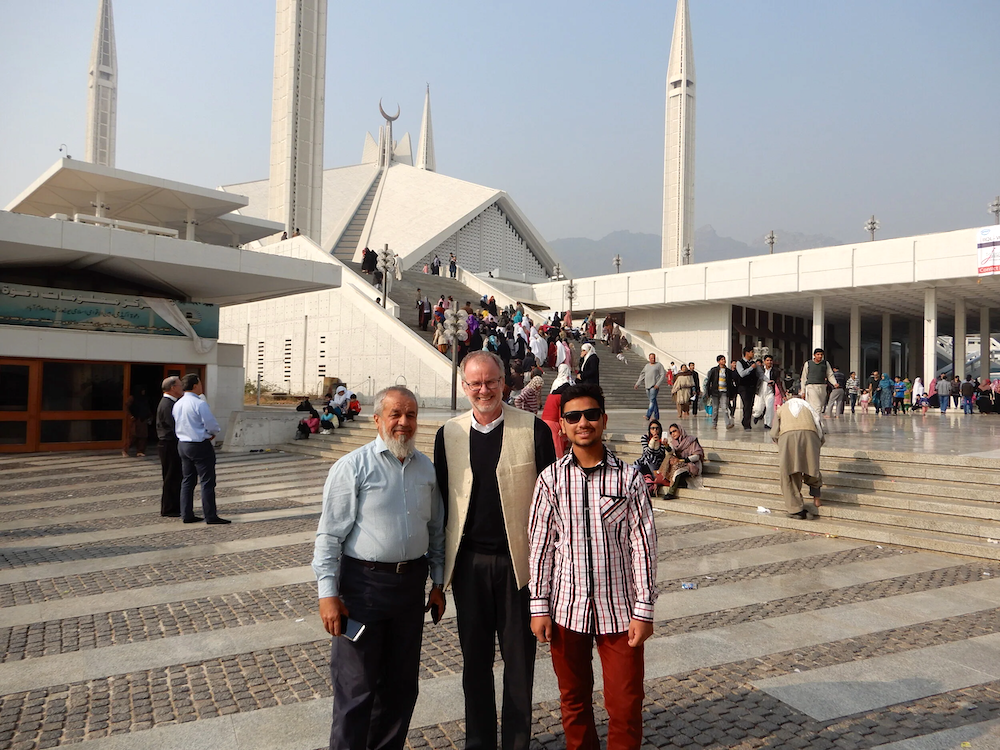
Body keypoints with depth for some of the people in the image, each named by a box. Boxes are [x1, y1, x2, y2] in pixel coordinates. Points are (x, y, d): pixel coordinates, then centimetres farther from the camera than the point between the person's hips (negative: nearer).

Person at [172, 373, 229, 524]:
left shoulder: (177, 404, 7)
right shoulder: (200, 404, -18)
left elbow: (177, 427, 16)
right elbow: (212, 426, -18)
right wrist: (214, 433, 5)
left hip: (182, 444, 8)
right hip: (200, 446, -8)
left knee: (187, 480, 14)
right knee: (207, 481, -2)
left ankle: (187, 515, 17)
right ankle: (210, 516, 0)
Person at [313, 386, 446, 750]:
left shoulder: (426, 468, 7)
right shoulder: (353, 467, -8)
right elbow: (330, 535, -9)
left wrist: (438, 584, 15)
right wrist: (328, 593, -12)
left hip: (411, 582, 5)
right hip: (364, 583, -5)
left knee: (402, 682, 17)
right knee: (357, 685, 5)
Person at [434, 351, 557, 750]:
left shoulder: (534, 429, -5)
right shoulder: (449, 434, 4)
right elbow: (441, 499, 9)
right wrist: (439, 563, 7)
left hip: (518, 560, -2)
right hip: (468, 563, 3)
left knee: (519, 658, 11)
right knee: (475, 657, 15)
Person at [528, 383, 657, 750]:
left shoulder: (628, 477, -5)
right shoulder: (550, 479, -2)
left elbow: (643, 544, -4)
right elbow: (541, 545, 2)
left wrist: (644, 610, -6)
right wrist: (539, 607, 1)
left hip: (619, 609, -1)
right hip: (566, 609, 2)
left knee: (626, 705, 8)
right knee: (573, 701, 18)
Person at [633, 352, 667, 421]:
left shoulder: (659, 365, 0)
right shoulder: (646, 366, 17)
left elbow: (663, 375, -6)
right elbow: (642, 375, 20)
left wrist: (658, 384, -16)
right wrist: (637, 384, 12)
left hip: (654, 386, -6)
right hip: (647, 386, 6)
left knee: (652, 400, -14)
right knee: (653, 401, 11)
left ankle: (648, 416, -23)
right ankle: (656, 416, 17)